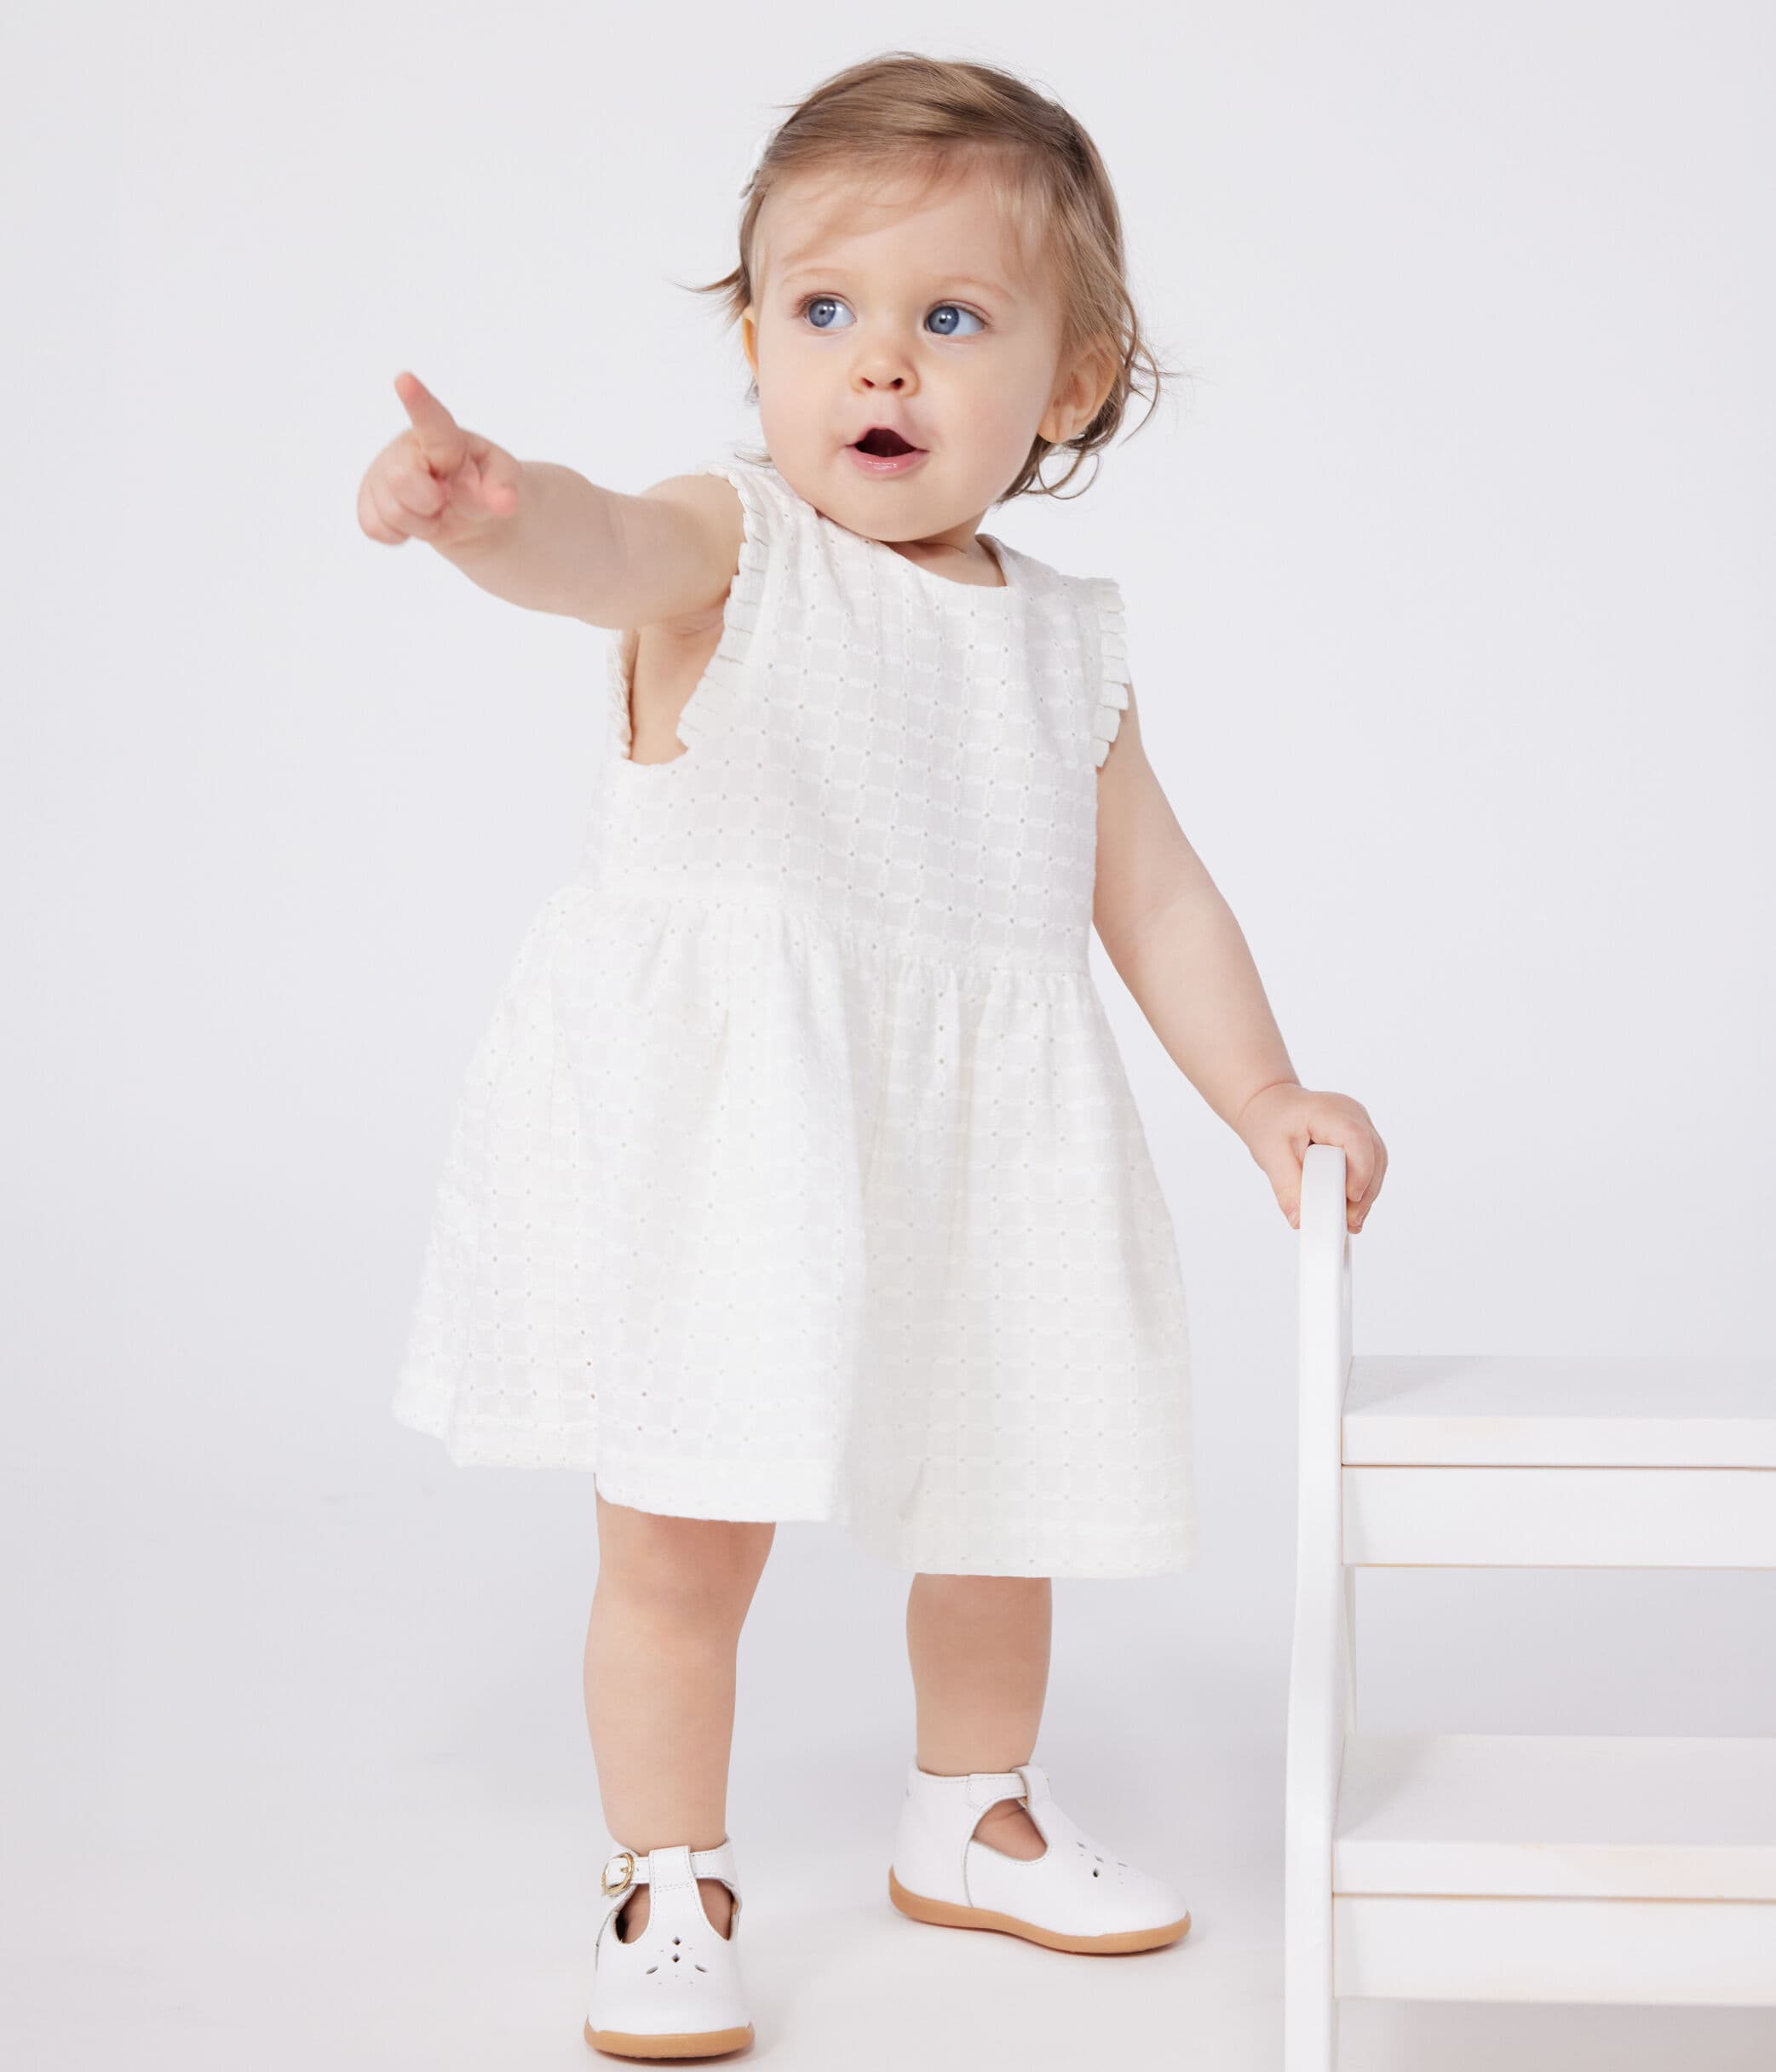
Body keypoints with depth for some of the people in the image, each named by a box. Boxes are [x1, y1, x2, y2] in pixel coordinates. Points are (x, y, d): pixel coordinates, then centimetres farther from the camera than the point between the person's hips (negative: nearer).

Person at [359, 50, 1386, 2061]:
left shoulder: (1064, 642, 9)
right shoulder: (730, 550, -7)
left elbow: (1151, 891, 17)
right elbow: (598, 544, -31)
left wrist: (1266, 1098, 9)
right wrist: (489, 503, -54)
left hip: (976, 1144, 5)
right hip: (722, 1136, -5)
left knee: (999, 1504, 18)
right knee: (687, 1532, -1)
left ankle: (973, 1817, 42)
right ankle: (669, 1887, 20)